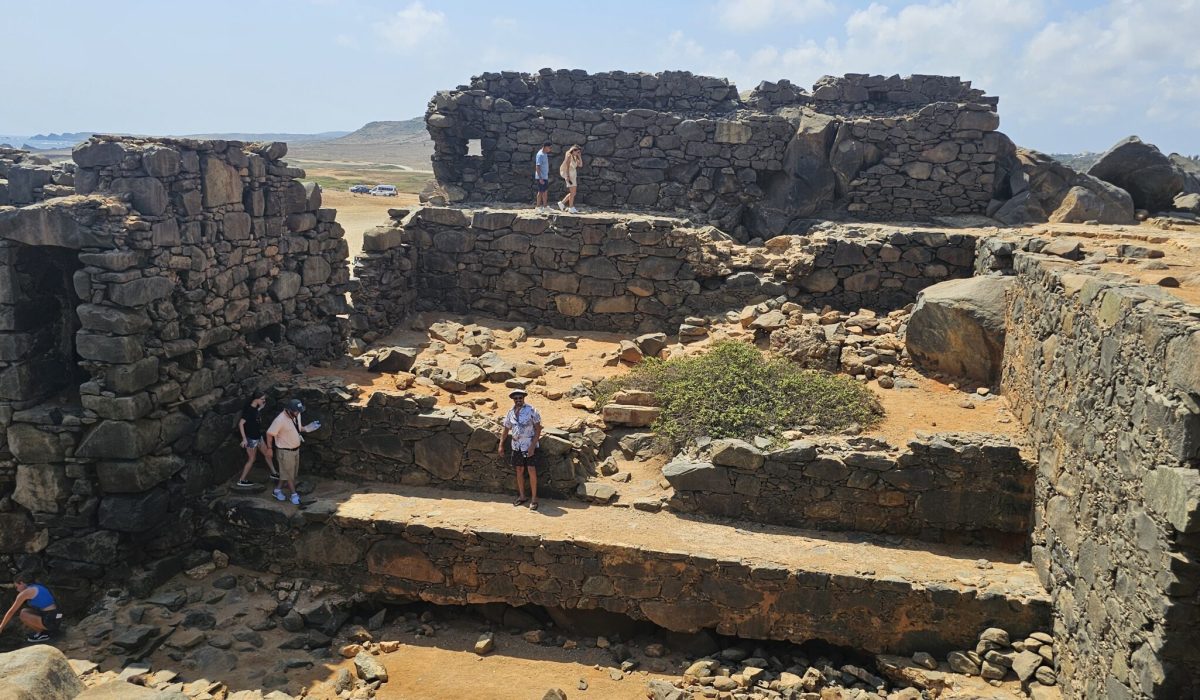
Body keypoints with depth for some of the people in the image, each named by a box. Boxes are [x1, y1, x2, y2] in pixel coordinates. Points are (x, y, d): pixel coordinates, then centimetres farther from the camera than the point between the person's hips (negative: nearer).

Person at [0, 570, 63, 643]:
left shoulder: (25, 592, -6)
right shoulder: (38, 587, 19)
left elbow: (11, 612, 3)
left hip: (51, 621, -9)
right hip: (56, 619, 9)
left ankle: (43, 634, 1)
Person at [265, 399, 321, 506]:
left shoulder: (296, 415, -6)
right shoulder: (280, 420, -30)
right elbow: (269, 434, -20)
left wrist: (306, 429, -7)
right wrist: (269, 449, -14)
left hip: (296, 449, 8)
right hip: (285, 451, -8)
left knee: (286, 472, 20)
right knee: (288, 473, 7)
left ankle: (278, 490, 37)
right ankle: (294, 494, 20)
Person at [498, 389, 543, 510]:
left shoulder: (531, 410, -10)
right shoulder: (510, 413, 5)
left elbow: (538, 429, -10)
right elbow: (506, 430, 15)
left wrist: (533, 445, -16)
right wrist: (501, 445, 9)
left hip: (529, 446, -5)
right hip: (516, 446, 5)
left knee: (532, 471, -8)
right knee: (519, 470, 11)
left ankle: (534, 498, 0)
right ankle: (521, 496, 22)